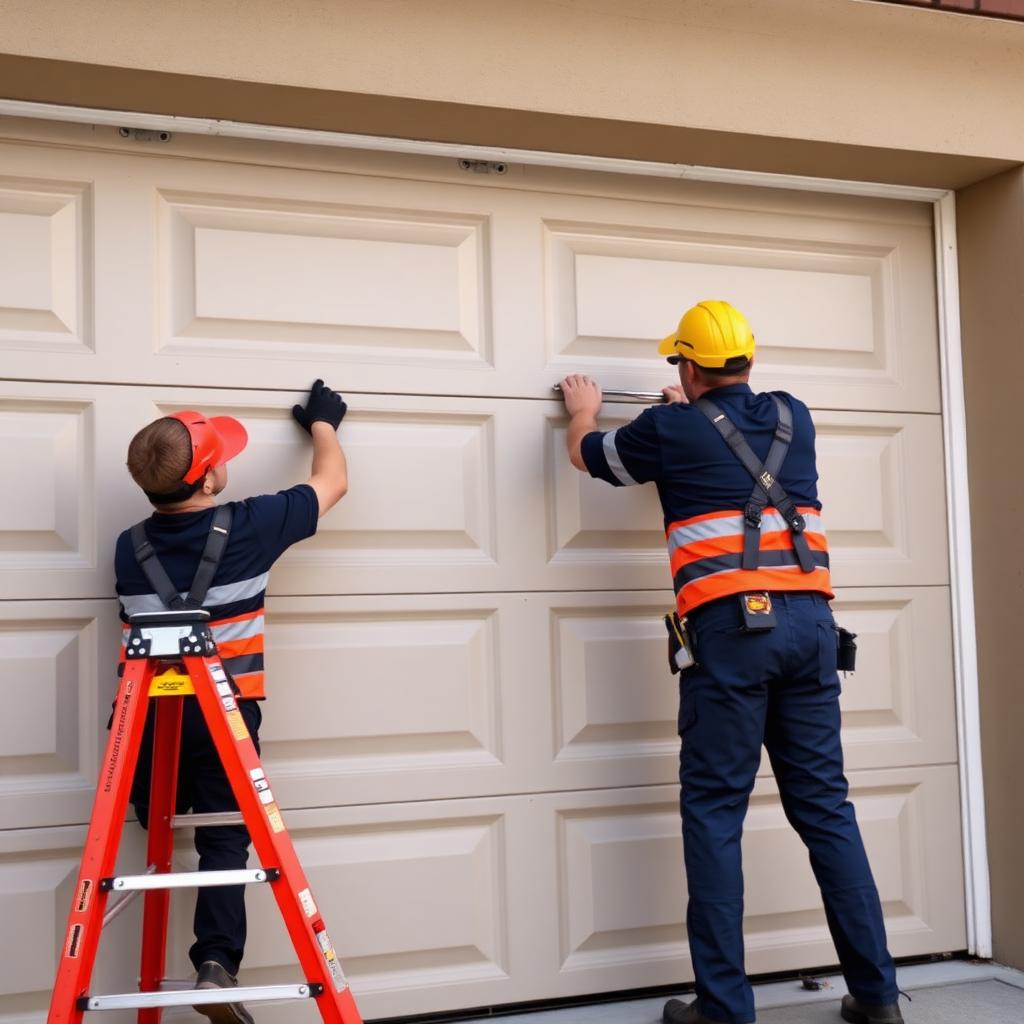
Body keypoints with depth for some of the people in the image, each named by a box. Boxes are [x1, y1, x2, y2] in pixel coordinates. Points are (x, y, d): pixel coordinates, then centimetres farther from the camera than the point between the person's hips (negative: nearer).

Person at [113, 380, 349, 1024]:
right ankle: (217, 961, -11)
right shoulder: (250, 527, -8)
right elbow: (333, 482, 7)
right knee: (225, 842, 4)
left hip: (148, 718, 3)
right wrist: (323, 422, 24)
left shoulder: (129, 548, 1)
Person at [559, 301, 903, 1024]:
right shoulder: (794, 418, 16)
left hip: (731, 625, -4)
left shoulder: (671, 430, 5)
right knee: (825, 805, 9)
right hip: (810, 620, 5)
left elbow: (587, 455, 25)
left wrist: (584, 413, 45)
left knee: (715, 811, 0)